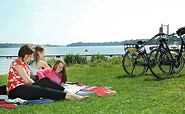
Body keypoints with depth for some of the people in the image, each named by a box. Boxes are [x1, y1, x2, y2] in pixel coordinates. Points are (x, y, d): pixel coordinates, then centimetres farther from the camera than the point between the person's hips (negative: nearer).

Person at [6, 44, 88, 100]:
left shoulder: (22, 63, 22)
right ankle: (69, 96, -35)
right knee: (42, 90, -27)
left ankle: (69, 93, -20)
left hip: (23, 87, 9)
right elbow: (27, 80, -12)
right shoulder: (17, 62, -9)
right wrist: (36, 84, 3)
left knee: (45, 80, -10)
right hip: (15, 91, -9)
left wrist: (36, 84, 3)